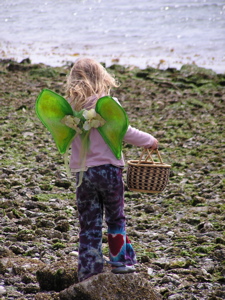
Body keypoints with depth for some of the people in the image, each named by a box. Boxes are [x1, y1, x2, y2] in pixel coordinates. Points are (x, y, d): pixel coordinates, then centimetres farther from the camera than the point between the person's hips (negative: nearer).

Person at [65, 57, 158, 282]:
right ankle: (121, 261, 21)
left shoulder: (69, 106, -2)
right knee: (116, 218, 16)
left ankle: (89, 270, 6)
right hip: (108, 168, -2)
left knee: (88, 224, 8)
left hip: (82, 171, 2)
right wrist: (149, 141, 3)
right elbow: (123, 132, -11)